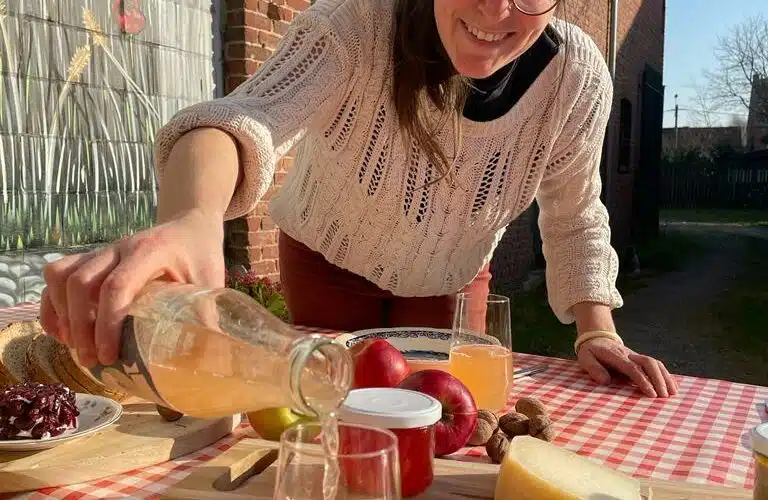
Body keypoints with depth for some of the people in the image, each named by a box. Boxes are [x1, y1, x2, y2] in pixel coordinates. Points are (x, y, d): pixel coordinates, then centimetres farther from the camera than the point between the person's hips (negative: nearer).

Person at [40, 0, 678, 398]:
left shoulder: (578, 76, -24)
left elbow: (574, 218, -10)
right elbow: (248, 116, -50)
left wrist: (597, 330, -20)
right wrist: (191, 220, -71)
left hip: (451, 280, 2)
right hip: (330, 259, -1)